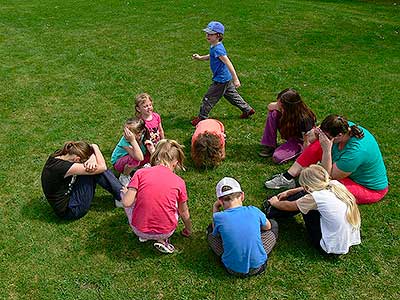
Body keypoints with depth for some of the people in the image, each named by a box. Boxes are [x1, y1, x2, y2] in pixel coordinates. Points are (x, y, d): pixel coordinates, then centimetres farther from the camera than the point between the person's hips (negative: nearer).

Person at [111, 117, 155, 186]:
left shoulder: (142, 137, -21)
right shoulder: (125, 141, -35)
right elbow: (139, 158, -46)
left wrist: (151, 148, -38)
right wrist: (133, 141, -50)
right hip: (118, 163, -5)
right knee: (135, 160, -38)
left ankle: (137, 167, 10)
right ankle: (124, 176, -8)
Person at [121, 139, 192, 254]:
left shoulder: (140, 173, -6)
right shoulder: (179, 182, -2)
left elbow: (126, 203, -12)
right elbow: (184, 214, 10)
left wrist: (126, 191, 12)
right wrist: (188, 230, 29)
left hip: (139, 230, 0)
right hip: (166, 232, 0)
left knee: (123, 192, 22)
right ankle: (162, 240, 10)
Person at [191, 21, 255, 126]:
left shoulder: (218, 49, -26)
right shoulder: (214, 46, 3)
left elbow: (228, 63, -30)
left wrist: (235, 79, -32)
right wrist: (200, 57, 10)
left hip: (221, 80, -10)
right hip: (226, 78, 10)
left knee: (208, 98, 2)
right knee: (232, 95, 24)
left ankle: (201, 118, 17)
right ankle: (247, 110, 35)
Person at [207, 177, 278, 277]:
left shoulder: (219, 217, -16)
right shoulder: (253, 211, -13)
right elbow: (268, 227, 10)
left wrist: (215, 208, 13)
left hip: (233, 270, -1)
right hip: (257, 267, 1)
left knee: (211, 230, 17)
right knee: (274, 224, 18)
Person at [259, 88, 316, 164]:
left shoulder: (304, 119, -36)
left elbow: (307, 143, -24)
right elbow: (270, 106, -5)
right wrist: (276, 106, -21)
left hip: (300, 140, -6)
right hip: (289, 134, 6)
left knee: (278, 157, -29)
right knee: (273, 114, -19)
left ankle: (301, 150, -2)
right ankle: (270, 146, -8)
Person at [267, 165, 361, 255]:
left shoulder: (315, 197, -22)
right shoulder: (336, 184, -3)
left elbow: (289, 206, -3)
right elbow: (312, 188, 18)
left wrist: (275, 203, 19)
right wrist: (289, 192, 25)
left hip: (332, 248, -7)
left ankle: (271, 213, 22)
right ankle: (274, 212, 32)